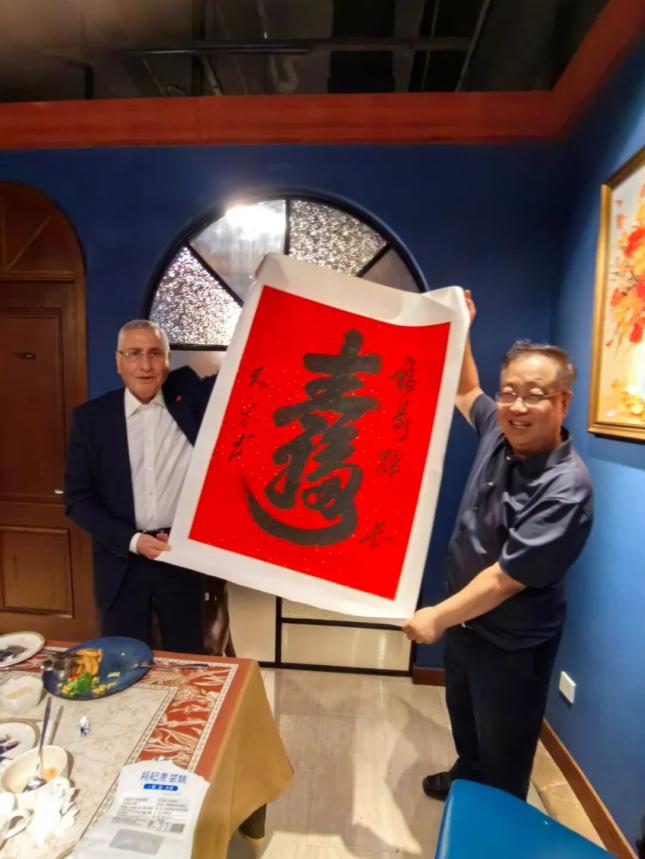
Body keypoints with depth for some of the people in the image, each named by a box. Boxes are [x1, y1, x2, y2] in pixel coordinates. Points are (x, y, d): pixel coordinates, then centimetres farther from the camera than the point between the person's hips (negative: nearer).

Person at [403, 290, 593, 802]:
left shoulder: (566, 488, -31)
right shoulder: (500, 432, -11)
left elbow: (506, 579, -29)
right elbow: (467, 392, 12)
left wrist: (438, 617, -20)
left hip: (513, 644, -7)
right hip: (465, 619, 8)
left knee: (504, 750, 18)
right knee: (462, 715, 32)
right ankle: (466, 776, 60)